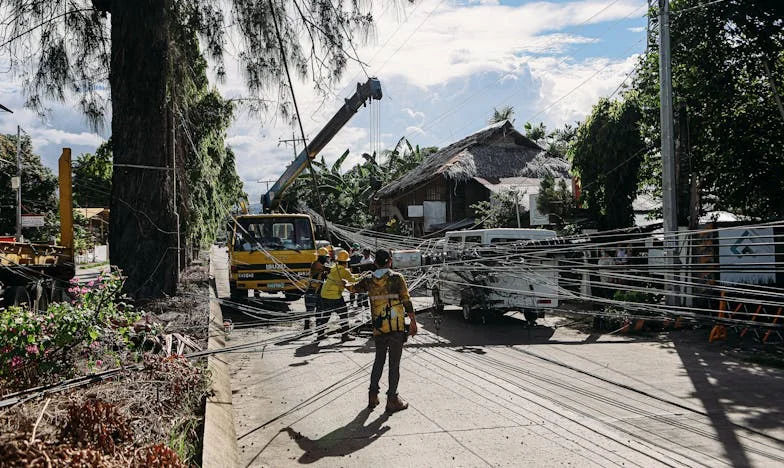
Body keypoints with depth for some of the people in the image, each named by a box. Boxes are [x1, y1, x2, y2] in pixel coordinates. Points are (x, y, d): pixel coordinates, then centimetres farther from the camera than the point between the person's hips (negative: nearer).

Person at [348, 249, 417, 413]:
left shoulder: (368, 280, 5)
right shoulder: (396, 278, -6)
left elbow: (353, 287, 24)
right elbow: (407, 301, -7)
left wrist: (346, 284, 47)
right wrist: (413, 322, 0)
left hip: (378, 327, 4)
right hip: (396, 326, -4)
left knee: (379, 360, 19)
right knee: (394, 363, 3)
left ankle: (373, 395, 23)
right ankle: (392, 400, 7)